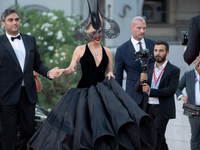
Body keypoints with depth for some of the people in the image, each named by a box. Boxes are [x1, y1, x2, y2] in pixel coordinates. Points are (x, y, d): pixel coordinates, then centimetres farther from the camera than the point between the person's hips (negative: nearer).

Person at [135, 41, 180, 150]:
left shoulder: (174, 70, -2)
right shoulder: (148, 68, 12)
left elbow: (172, 89, -14)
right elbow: (137, 89, 9)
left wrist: (151, 91, -16)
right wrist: (141, 81, -15)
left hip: (162, 109, -5)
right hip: (149, 108, 5)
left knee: (156, 136, -15)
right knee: (160, 138, 11)